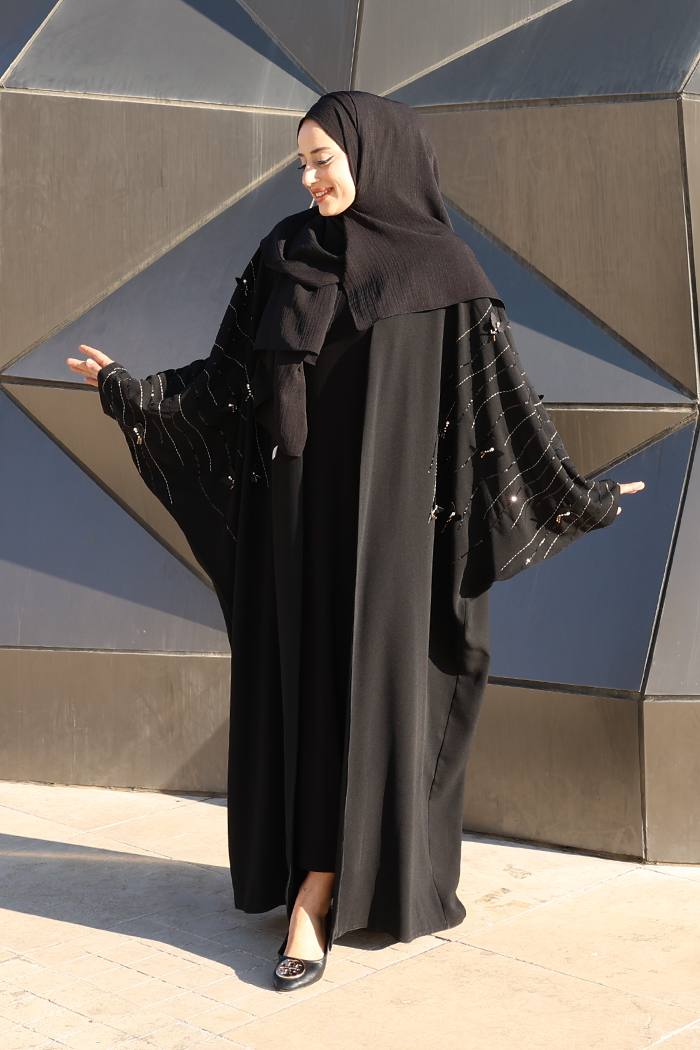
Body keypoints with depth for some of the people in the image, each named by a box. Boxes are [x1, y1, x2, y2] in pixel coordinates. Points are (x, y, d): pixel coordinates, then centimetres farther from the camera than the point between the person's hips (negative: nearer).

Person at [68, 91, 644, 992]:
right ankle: (331, 879, 19)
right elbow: (233, 377, 10)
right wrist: (130, 390, 7)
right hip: (298, 503, 4)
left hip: (388, 506, -4)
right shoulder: (286, 252, 7)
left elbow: (495, 389, 0)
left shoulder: (441, 267, -3)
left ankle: (314, 897, 1)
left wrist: (577, 492, 0)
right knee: (302, 675, 5)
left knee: (368, 677, -4)